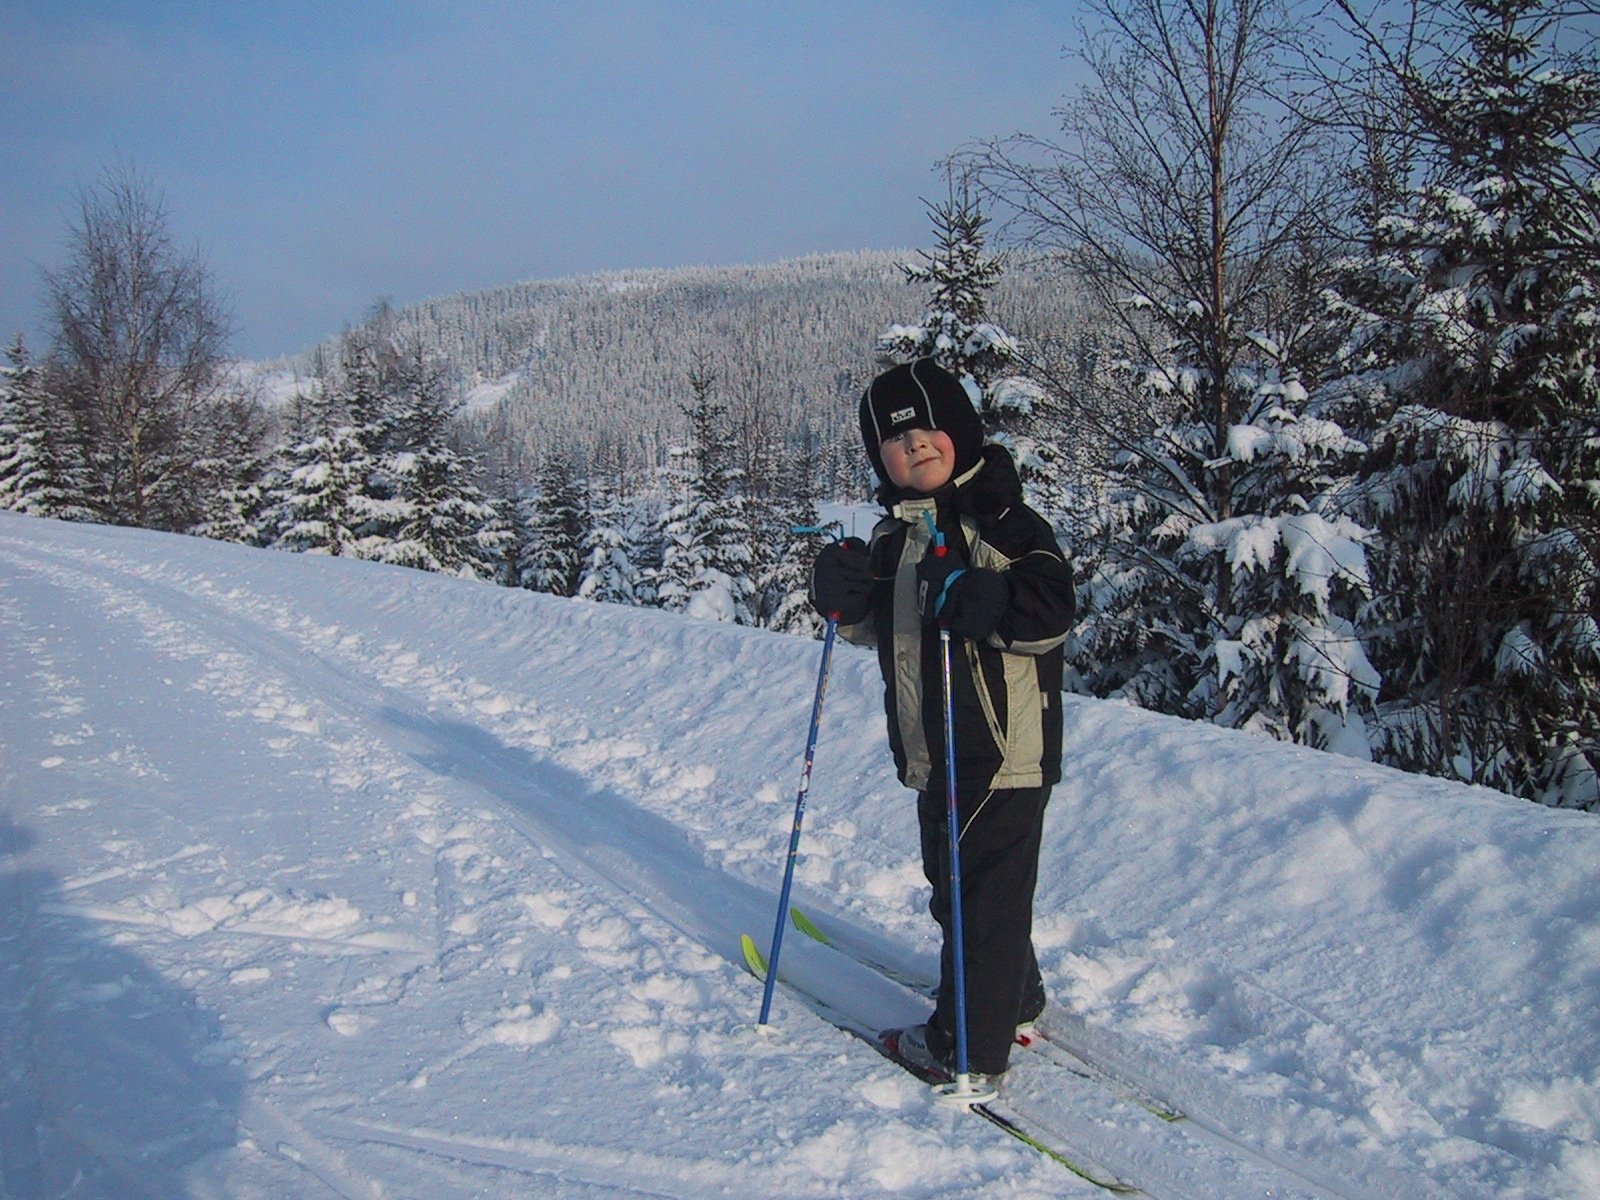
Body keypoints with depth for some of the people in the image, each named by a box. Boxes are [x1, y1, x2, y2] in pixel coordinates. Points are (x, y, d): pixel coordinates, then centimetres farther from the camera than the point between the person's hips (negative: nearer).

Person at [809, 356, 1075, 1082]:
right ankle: (1015, 997, 42)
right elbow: (881, 630, 19)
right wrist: (846, 600, -1)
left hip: (1002, 750, -9)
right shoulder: (894, 537, 11)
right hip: (933, 753, 9)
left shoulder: (1000, 521, -13)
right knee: (952, 885, 22)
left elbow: (1053, 612, -22)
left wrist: (986, 603, -39)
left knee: (982, 892, 1)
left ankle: (968, 1045, 15)